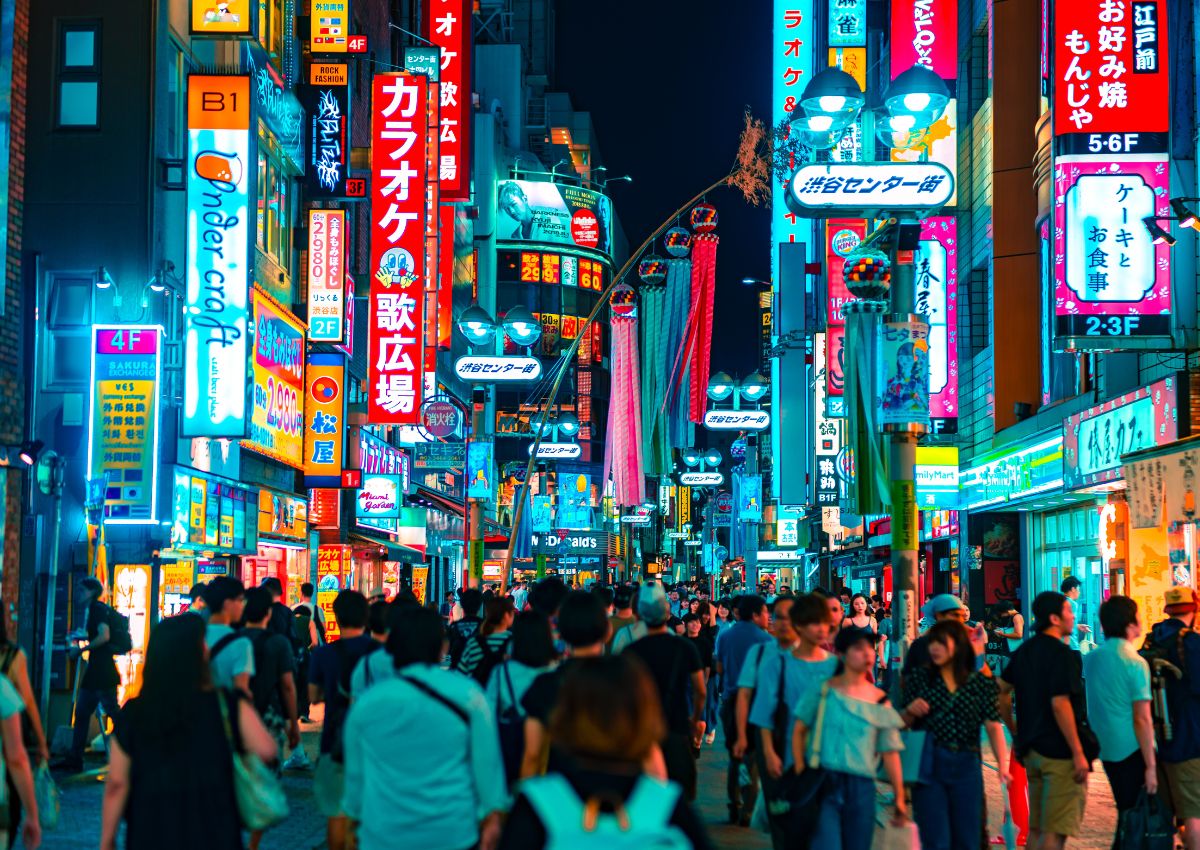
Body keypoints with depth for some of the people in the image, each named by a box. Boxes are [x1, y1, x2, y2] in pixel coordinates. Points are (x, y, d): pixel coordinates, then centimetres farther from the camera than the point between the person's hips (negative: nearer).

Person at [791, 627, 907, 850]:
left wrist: (899, 797, 9)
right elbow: (799, 731, 3)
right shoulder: (822, 691, 0)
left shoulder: (881, 702, 7)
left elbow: (890, 752, 9)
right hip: (824, 782, -3)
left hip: (861, 787, 3)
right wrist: (800, 773, -6)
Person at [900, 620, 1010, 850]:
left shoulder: (981, 682, 4)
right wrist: (910, 712, -14)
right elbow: (901, 724, 9)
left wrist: (1002, 765, -16)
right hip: (929, 767, -1)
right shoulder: (919, 677, 4)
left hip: (966, 768, 1)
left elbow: (993, 726, -3)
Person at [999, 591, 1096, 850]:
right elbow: (1060, 704, -21)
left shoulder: (1024, 651, 11)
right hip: (1061, 751, -8)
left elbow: (1001, 691, 14)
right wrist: (1079, 754, -19)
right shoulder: (1062, 654, -14)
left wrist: (1015, 732, 20)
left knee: (1036, 828, 15)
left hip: (1032, 749, 8)